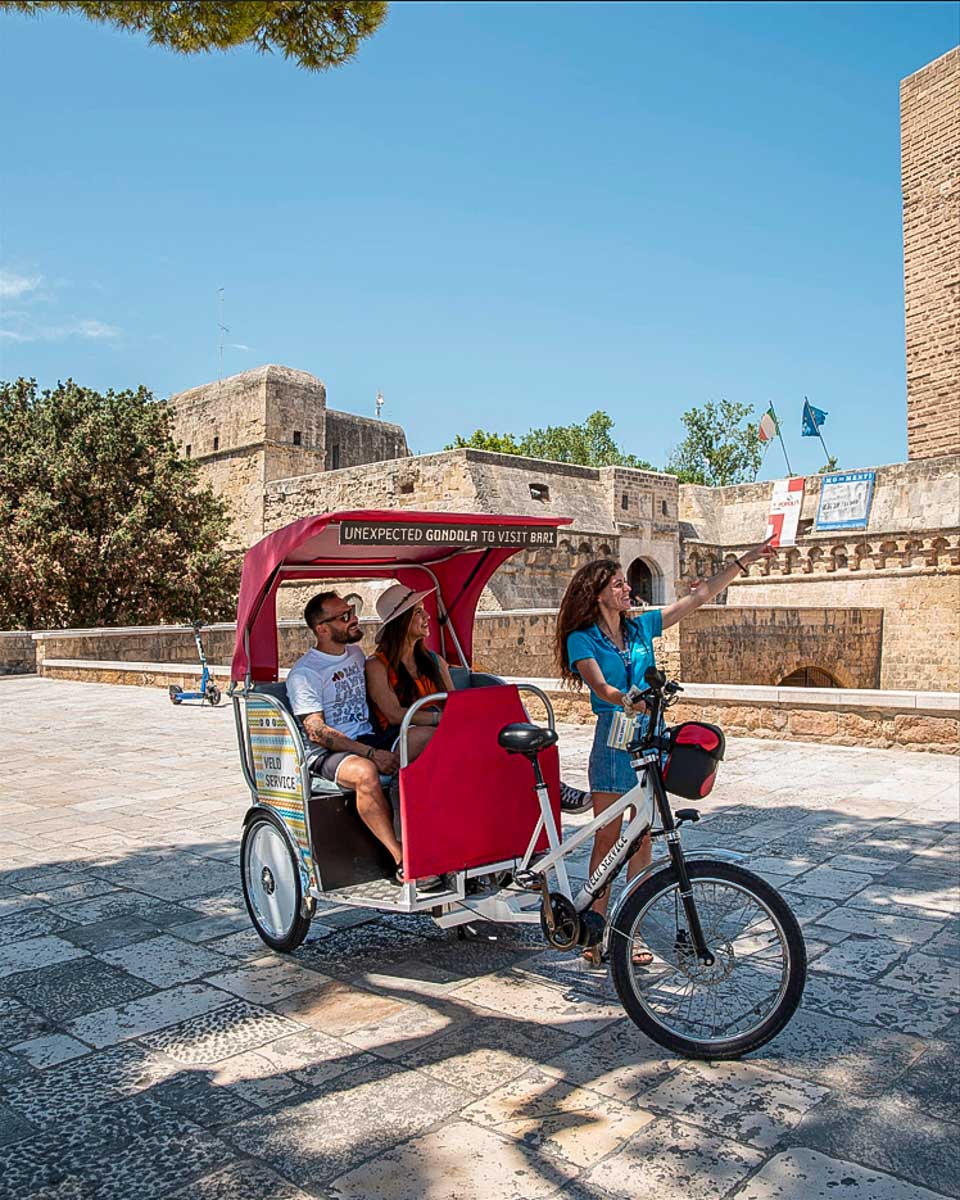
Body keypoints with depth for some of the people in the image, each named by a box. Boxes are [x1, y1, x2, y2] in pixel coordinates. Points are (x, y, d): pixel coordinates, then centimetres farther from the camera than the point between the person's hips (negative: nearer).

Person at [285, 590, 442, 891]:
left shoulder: (356, 653, 15)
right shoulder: (303, 673, -8)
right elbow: (317, 732, -16)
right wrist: (372, 754, -23)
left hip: (367, 738, 6)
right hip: (325, 753, -6)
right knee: (364, 772, -40)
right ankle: (401, 861, -32)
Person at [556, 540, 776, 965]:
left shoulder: (641, 626, 9)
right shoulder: (582, 639, -3)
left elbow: (700, 595, 11)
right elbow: (600, 686, -19)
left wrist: (744, 560, 10)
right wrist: (627, 701, -40)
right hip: (612, 737, -4)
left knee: (642, 837, 7)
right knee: (606, 837, 1)